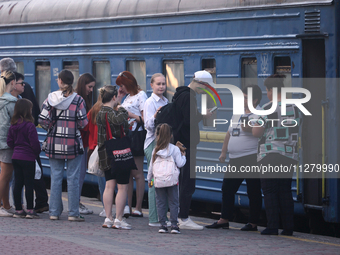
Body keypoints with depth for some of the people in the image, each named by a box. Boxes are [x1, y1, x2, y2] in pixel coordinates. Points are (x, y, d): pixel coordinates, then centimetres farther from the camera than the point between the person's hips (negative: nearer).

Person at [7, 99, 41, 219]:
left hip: (16, 157, 7)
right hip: (28, 158, -7)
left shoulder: (13, 125, 5)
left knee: (18, 183, 10)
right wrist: (37, 152, 4)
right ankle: (30, 210, 0)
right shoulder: (29, 126, -15)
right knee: (29, 184, -1)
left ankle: (18, 210, 12)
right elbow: (34, 143, -15)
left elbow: (9, 141, 10)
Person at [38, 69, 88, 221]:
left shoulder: (50, 99, -2)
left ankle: (54, 212, 11)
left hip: (54, 144, 2)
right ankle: (73, 213, 3)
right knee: (73, 178, 2)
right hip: (73, 143, -2)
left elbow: (43, 121, -6)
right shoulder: (78, 100, -7)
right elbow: (83, 123, -9)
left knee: (55, 177, 8)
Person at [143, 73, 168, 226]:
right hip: (153, 143, -8)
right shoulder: (150, 102, -8)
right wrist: (156, 115, -33)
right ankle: (154, 219, -7)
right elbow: (149, 125, -17)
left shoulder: (165, 101, 16)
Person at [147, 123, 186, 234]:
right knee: (173, 202, 3)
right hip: (172, 180, -2)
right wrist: (183, 156, 16)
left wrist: (149, 179, 21)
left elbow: (151, 166, 9)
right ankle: (174, 225, -2)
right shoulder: (175, 149, -3)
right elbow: (180, 164, -4)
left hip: (158, 181, 2)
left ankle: (162, 225, 5)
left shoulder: (155, 150, 5)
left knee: (161, 203, 7)